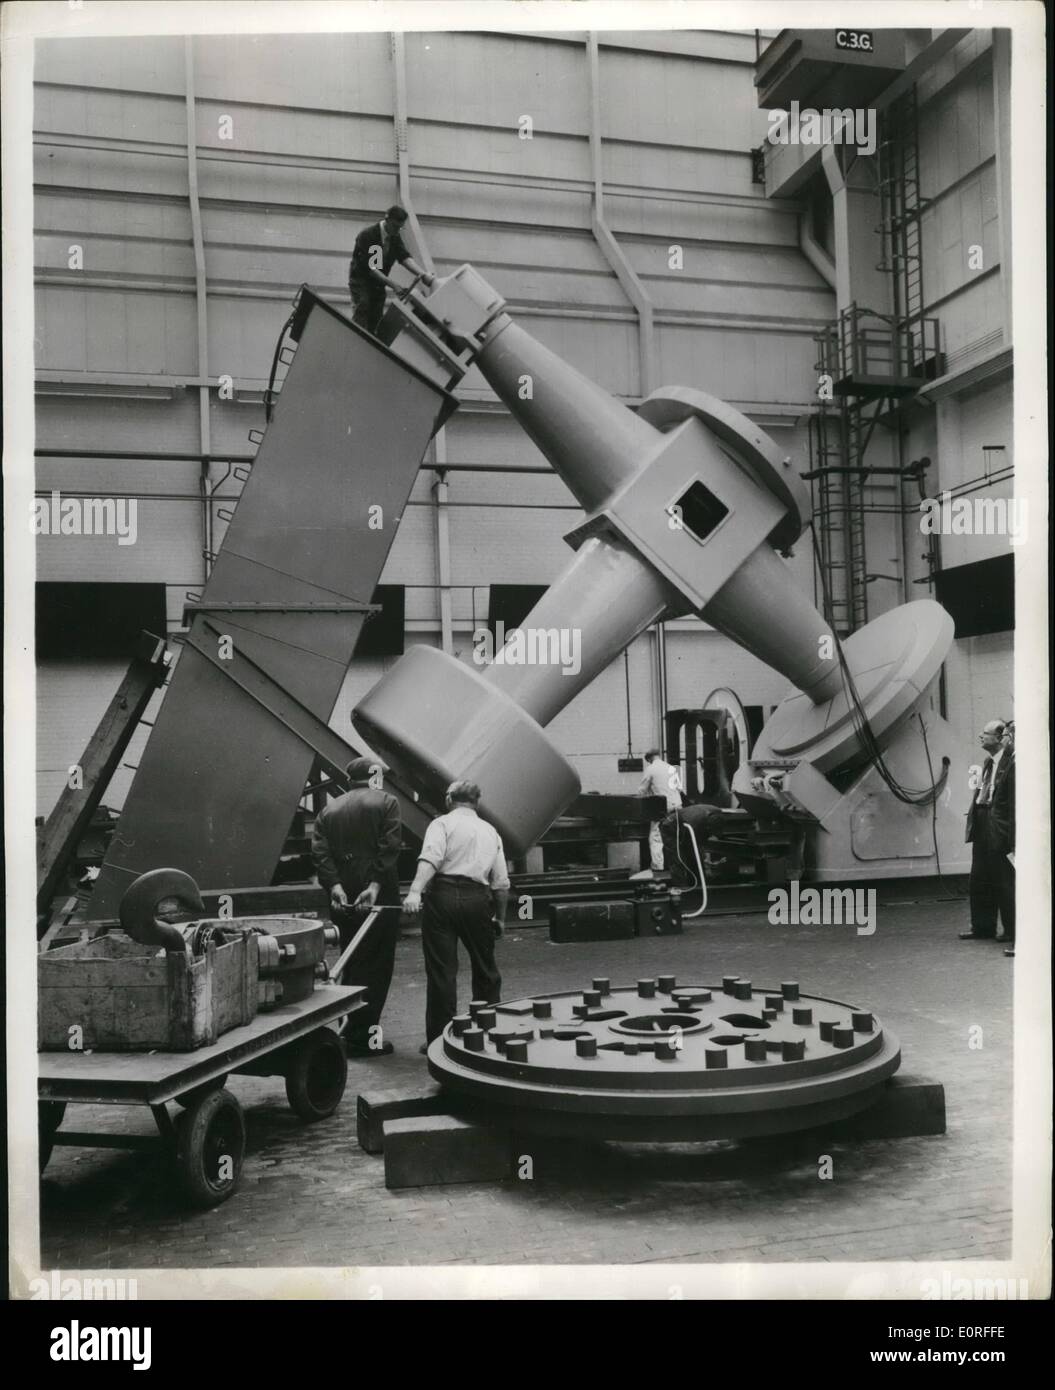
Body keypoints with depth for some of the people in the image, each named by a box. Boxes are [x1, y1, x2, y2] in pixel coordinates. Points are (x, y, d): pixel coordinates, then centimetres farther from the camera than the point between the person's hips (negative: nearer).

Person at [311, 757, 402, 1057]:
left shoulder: (329, 810, 14)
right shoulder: (385, 802, 0)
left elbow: (320, 851, 1)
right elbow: (389, 847, -13)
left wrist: (334, 885, -7)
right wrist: (376, 885, -17)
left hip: (343, 899, 5)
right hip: (377, 898, -5)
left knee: (352, 963, 16)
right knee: (375, 967, -1)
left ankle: (350, 1030, 20)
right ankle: (362, 1037, -2)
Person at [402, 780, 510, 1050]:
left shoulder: (442, 823, 6)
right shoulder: (490, 831, 19)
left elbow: (430, 858, -14)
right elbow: (501, 883, 17)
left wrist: (415, 891, -25)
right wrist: (500, 917, 26)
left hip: (443, 896, -3)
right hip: (478, 899, 3)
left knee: (441, 969, 1)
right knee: (485, 968, 16)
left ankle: (440, 1038, 5)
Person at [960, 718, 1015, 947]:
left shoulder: (1011, 763, -17)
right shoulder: (988, 761, 11)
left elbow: (1015, 805, -20)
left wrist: (1013, 842, -21)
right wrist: (973, 825, 13)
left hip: (1000, 832, -9)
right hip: (982, 828, 9)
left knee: (1005, 884, -1)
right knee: (980, 881, 17)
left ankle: (1014, 935, 9)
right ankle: (983, 928, 31)